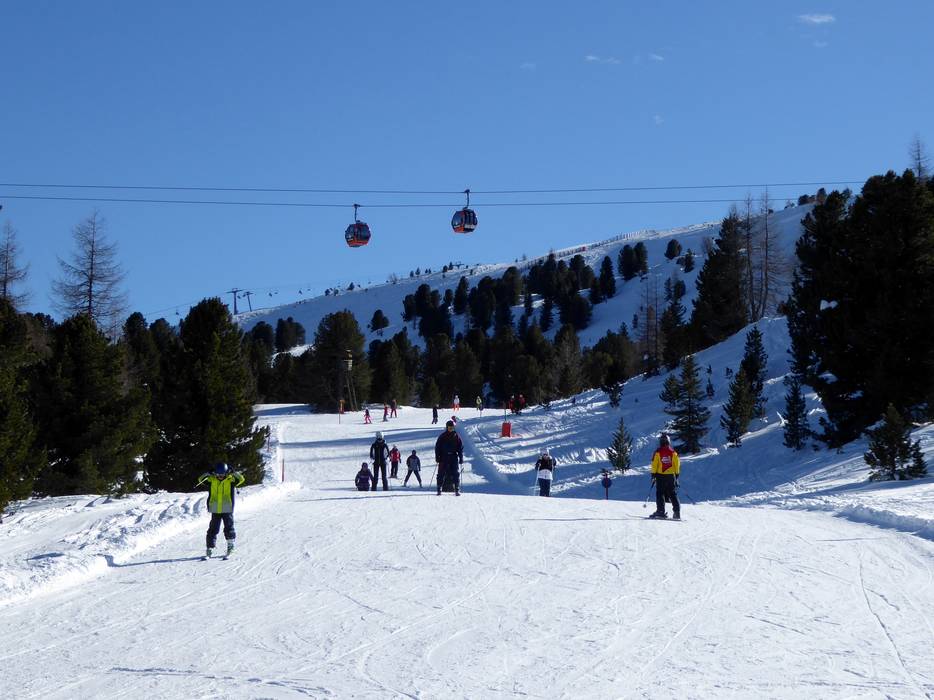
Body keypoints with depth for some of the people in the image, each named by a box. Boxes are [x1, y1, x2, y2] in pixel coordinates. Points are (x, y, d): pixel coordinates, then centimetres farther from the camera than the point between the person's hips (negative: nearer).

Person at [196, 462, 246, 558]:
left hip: (227, 510, -1)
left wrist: (233, 473, -27)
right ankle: (210, 548, 6)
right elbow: (201, 479, -8)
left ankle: (230, 545, 20)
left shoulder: (230, 479, -3)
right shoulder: (211, 480, 1)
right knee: (213, 529, 1)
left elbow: (241, 479, -14)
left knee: (229, 527, 1)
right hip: (215, 510, 1)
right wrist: (206, 474, -25)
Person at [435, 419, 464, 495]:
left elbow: (460, 448, 8)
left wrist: (461, 458, 2)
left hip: (454, 457, 0)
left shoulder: (456, 436, 6)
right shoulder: (442, 436, 4)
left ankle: (457, 490, -1)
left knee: (456, 474, -5)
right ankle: (439, 490, 4)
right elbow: (437, 447, 5)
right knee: (441, 474, -1)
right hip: (444, 457, 0)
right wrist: (437, 457, -4)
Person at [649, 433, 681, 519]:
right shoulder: (673, 452, 3)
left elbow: (654, 464, -7)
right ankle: (677, 511, 1)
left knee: (660, 493, 2)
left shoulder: (658, 452, -6)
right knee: (673, 494, 8)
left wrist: (653, 475, -1)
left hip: (660, 476, -3)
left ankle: (660, 511, -7)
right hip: (671, 476, 3)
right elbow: (677, 464, 7)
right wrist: (677, 475, 17)